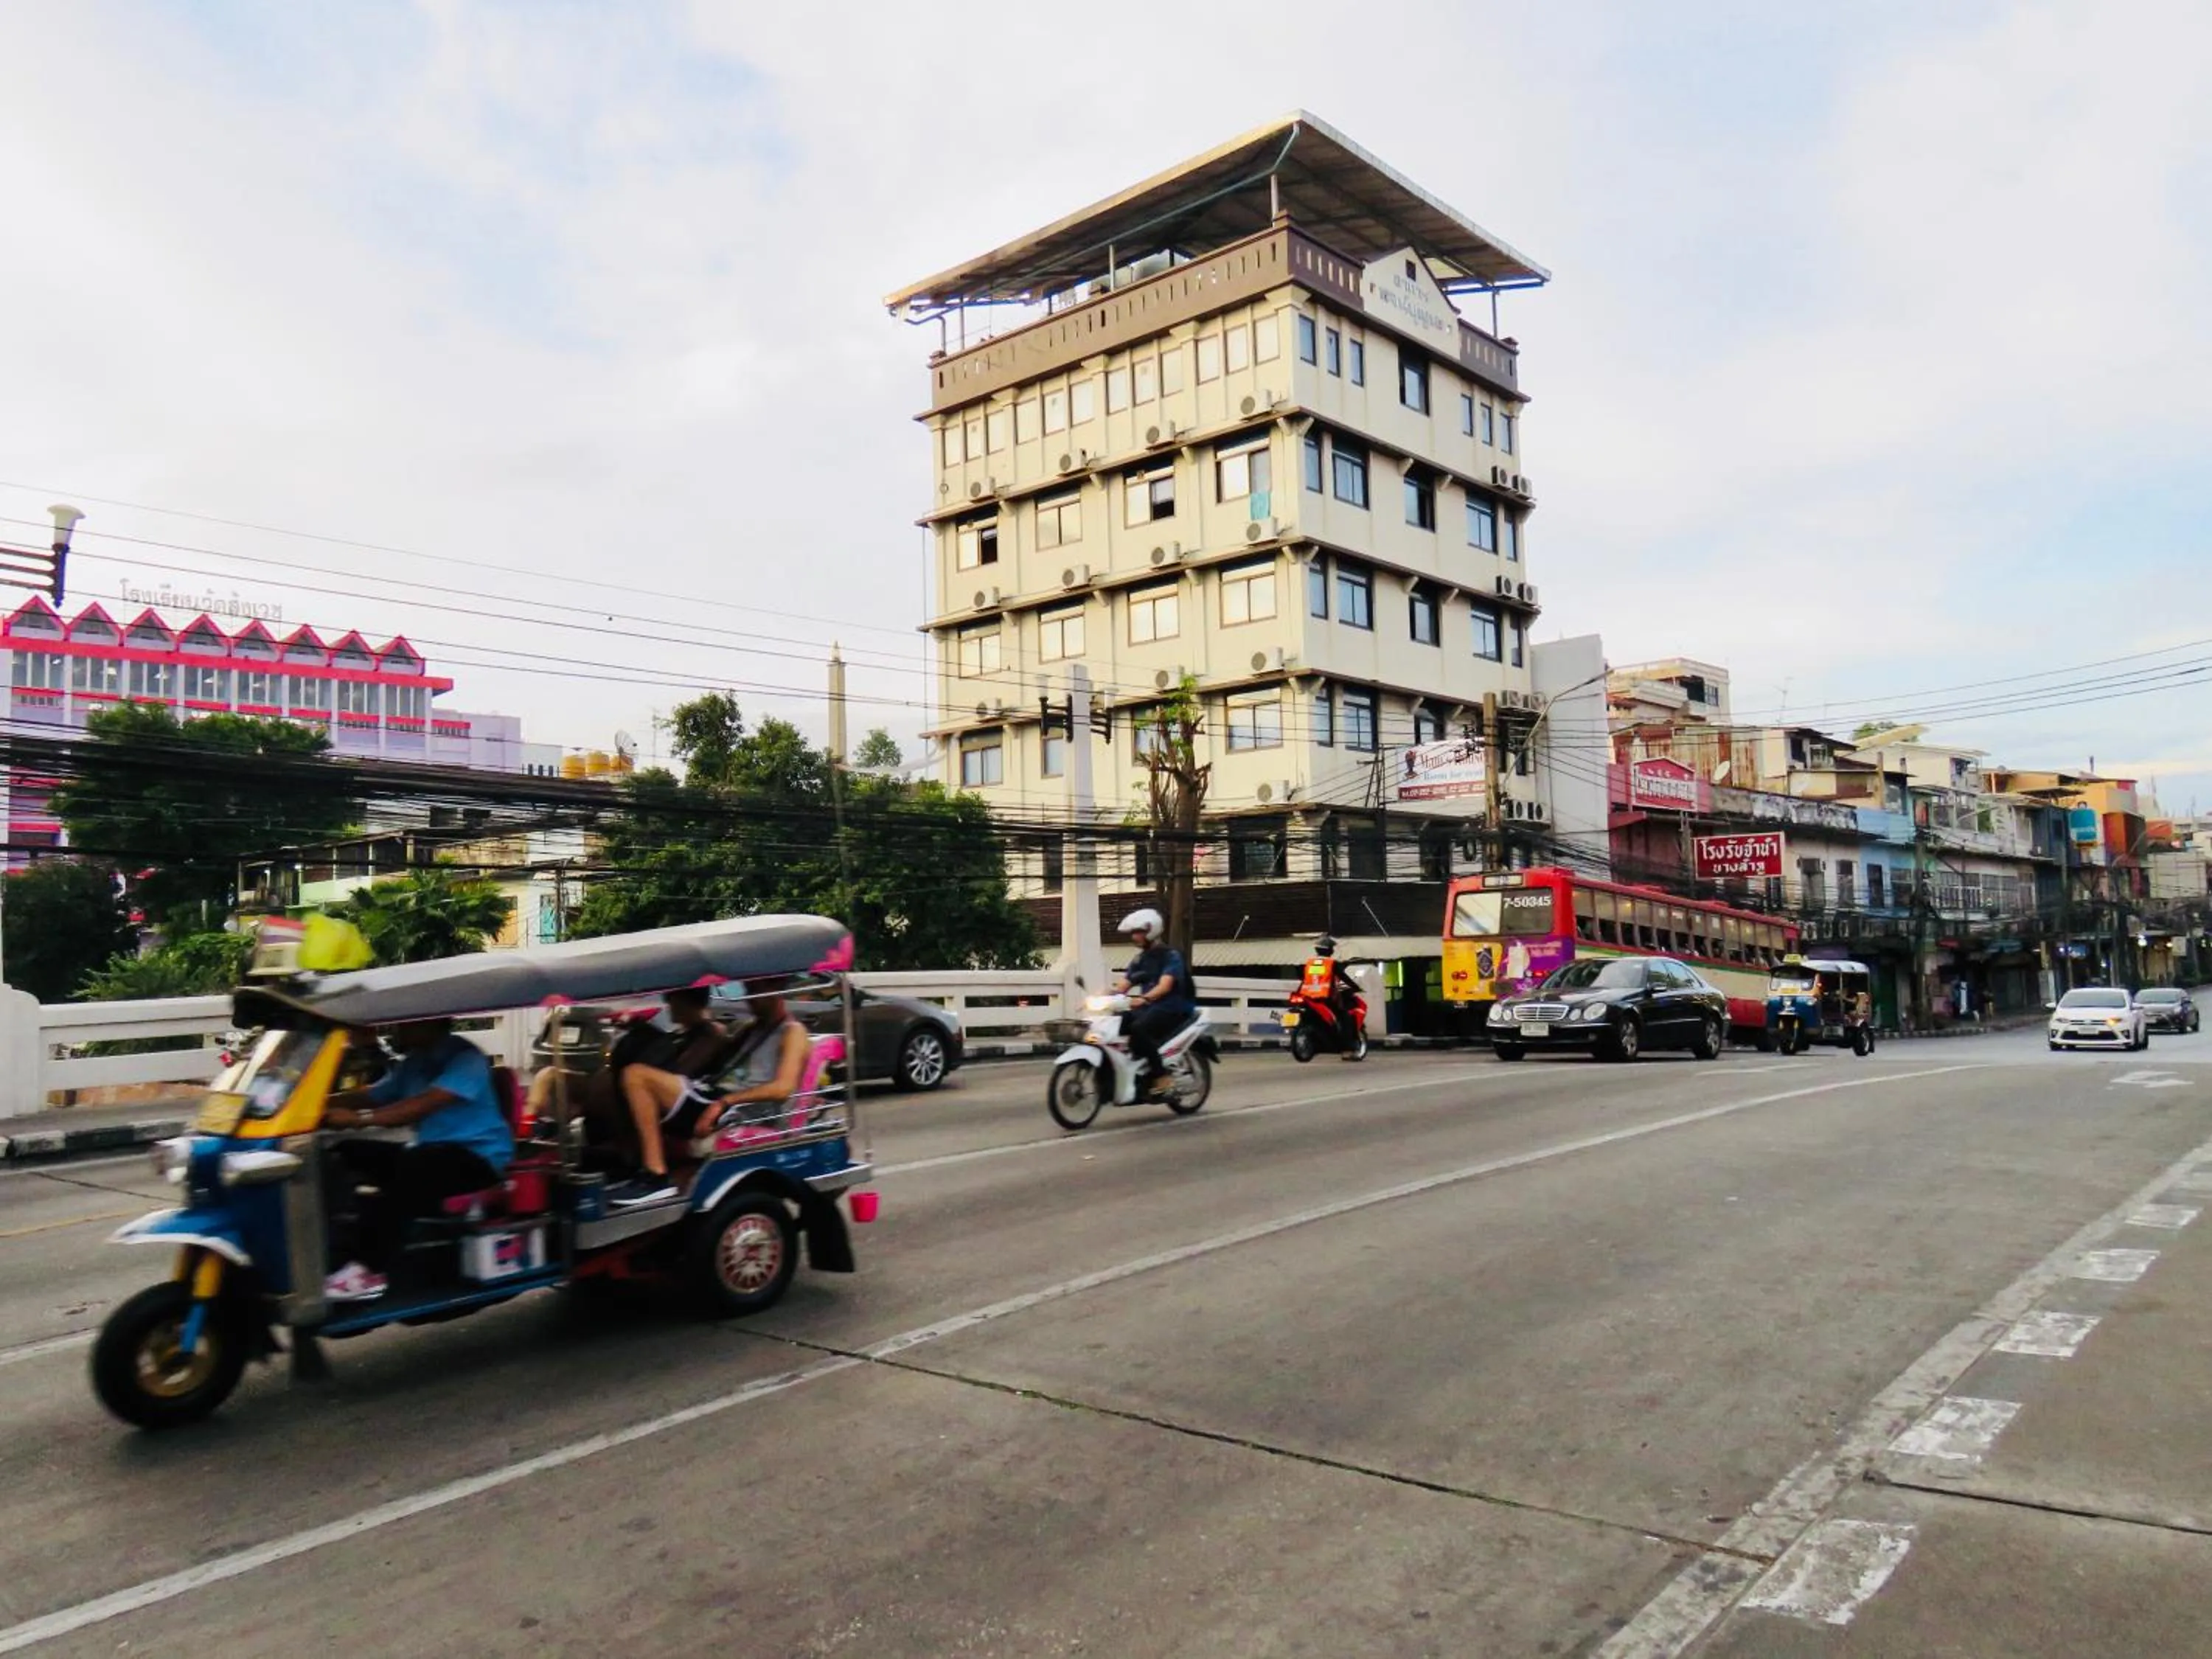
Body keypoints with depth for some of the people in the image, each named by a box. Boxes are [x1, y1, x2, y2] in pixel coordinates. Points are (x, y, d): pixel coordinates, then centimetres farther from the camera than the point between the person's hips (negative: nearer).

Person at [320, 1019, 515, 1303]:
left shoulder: (465, 1058, -14)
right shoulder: (414, 1062, 13)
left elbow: (427, 1104, -27)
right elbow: (371, 1096, 11)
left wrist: (360, 1119, -35)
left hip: (478, 1155, -9)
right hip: (431, 1153, 9)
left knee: (410, 1166, -35)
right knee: (347, 1154, -3)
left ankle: (372, 1269, -29)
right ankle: (346, 1245, -12)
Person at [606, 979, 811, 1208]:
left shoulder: (793, 1032, -1)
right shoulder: (754, 1027, 27)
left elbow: (783, 1088, -15)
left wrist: (724, 1102, -22)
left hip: (738, 1109, -9)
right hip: (716, 1098, 9)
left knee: (637, 1076, -18)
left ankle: (656, 1177, -22)